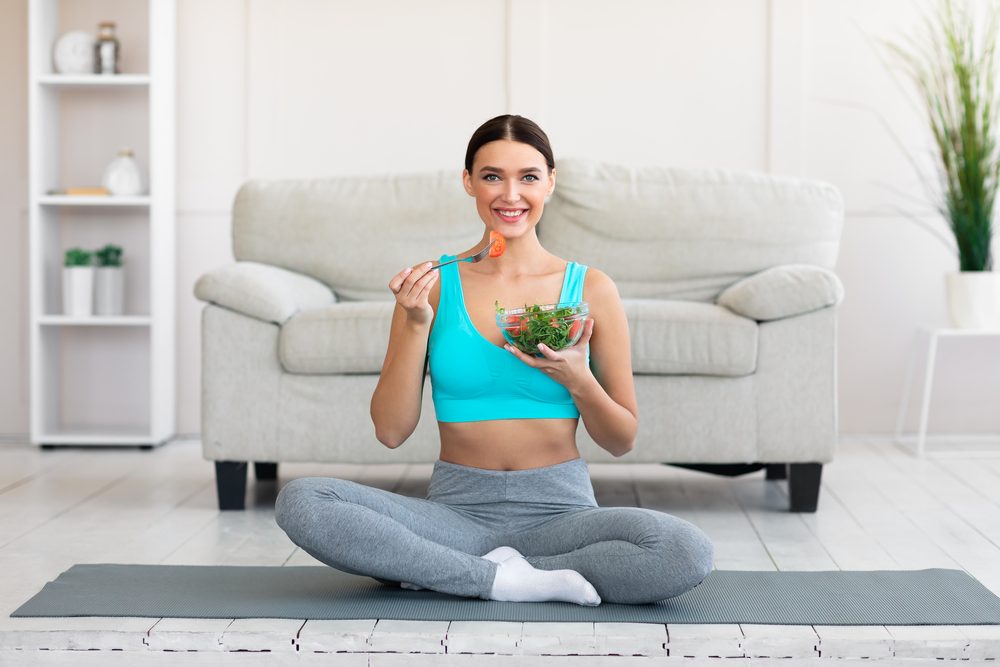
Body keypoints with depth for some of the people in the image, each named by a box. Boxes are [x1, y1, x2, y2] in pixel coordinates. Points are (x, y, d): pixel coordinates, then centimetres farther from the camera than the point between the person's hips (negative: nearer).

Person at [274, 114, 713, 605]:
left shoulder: (591, 289, 3)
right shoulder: (431, 284, 3)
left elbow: (622, 441, 8)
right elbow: (391, 430, 0)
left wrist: (578, 381, -12)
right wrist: (416, 325, -11)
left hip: (559, 509, 1)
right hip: (458, 509, 0)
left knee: (686, 552, -31)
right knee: (299, 501, -25)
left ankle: (448, 572, -16)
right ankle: (502, 577, -18)